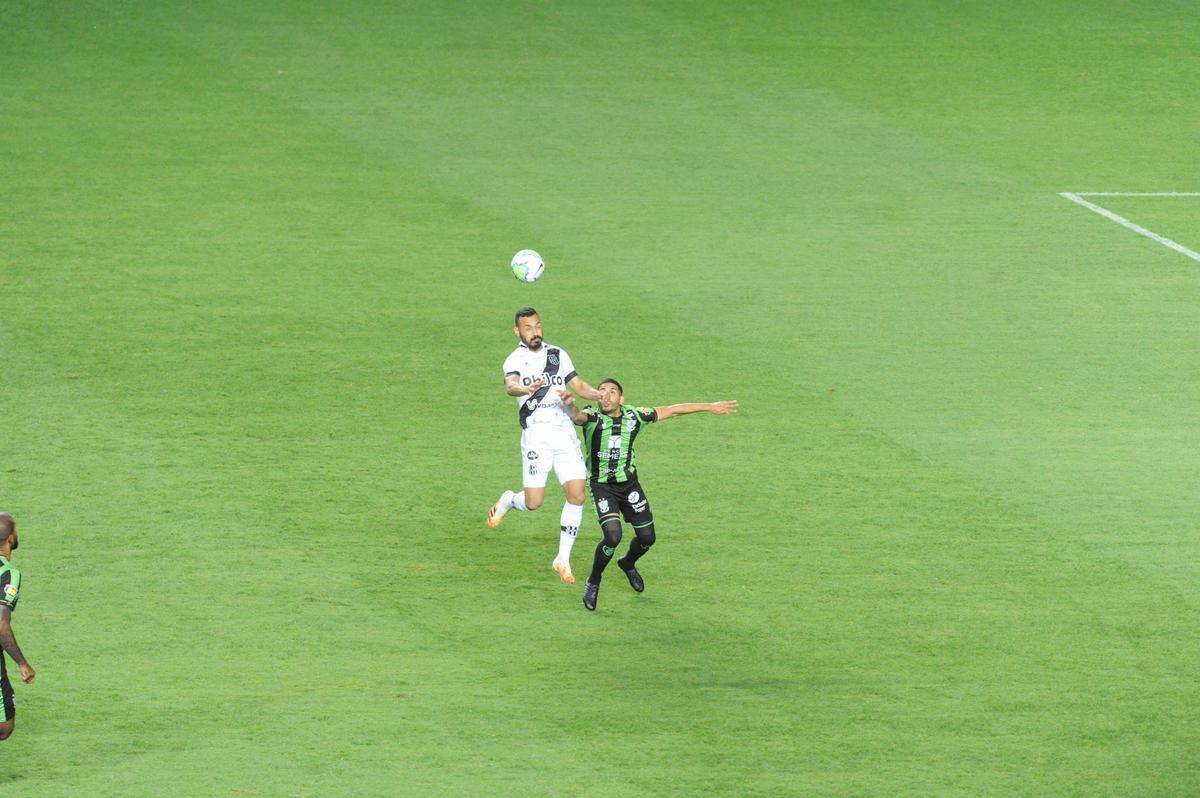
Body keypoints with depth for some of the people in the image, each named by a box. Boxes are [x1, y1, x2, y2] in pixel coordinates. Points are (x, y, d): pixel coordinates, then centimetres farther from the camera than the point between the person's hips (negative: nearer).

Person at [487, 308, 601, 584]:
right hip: (536, 433, -4)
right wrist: (526, 389, -44)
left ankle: (563, 559, 7)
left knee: (576, 496, -6)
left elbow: (578, 385, 19)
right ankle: (508, 501, 27)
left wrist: (600, 395, -2)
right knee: (534, 502, -10)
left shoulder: (558, 354, 15)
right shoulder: (516, 360, 0)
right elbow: (510, 385, -21)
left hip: (565, 431, 4)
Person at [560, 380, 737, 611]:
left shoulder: (633, 416, -7)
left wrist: (709, 407, 10)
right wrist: (570, 406, -68)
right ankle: (593, 582, 3)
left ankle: (628, 564, 45)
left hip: (629, 483, 4)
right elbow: (578, 417, -43)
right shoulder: (592, 416, -18)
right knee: (613, 536, -22)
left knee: (647, 537, 9)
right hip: (602, 486, -4)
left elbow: (671, 410, 4)